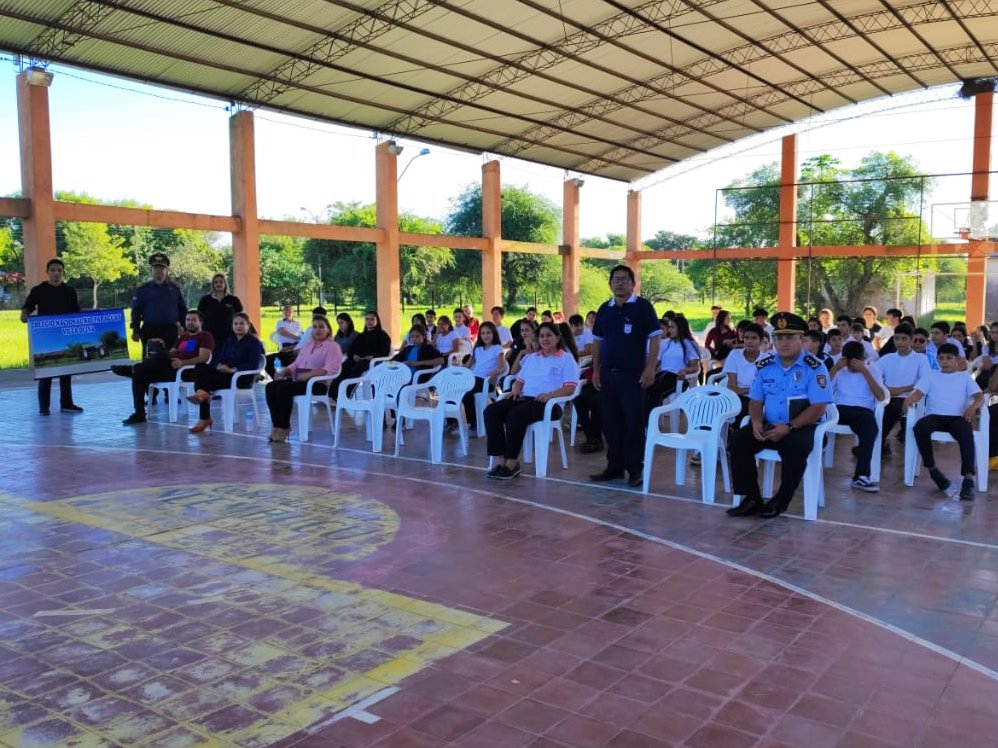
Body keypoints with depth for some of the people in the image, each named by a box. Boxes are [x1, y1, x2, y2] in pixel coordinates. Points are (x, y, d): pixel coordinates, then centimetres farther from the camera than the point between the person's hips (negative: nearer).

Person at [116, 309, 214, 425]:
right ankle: (139, 413, -10)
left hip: (188, 371, -8)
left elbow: (203, 358, -12)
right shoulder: (184, 337, 29)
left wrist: (182, 363, -25)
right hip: (171, 369, 8)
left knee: (161, 357, -32)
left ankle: (132, 369, -12)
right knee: (140, 375, -9)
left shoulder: (206, 336, 3)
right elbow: (170, 353, 24)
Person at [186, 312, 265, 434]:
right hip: (225, 373, 7)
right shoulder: (229, 340, 20)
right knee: (201, 368, -19)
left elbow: (253, 365, -15)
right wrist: (219, 366, -12)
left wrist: (232, 369, -22)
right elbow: (219, 358, 12)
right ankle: (202, 393, -34)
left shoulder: (254, 342, -2)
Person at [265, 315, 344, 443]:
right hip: (298, 380, 7)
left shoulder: (333, 347, 1)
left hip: (318, 383, -7)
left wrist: (308, 374, -24)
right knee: (270, 387, -17)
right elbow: (296, 364, 24)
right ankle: (277, 426, -17)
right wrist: (285, 370, 1)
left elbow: (330, 369, -14)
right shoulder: (307, 344, 24)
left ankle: (284, 427, -18)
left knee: (283, 389, -29)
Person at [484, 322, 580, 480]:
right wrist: (516, 389, 3)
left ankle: (511, 463, -28)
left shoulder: (566, 358, 7)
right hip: (525, 397, 6)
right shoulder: (531, 358, 28)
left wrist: (550, 394, -20)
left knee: (516, 414, -36)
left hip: (549, 403, -6)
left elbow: (570, 388, -3)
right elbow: (520, 380, 28)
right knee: (491, 411, -22)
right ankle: (500, 459, -25)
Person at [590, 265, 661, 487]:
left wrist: (650, 369, -15)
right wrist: (596, 370, 9)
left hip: (633, 374, -5)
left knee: (633, 423, -1)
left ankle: (635, 469, 8)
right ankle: (614, 466, 19)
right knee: (610, 422, 9)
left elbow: (654, 338, -7)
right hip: (608, 374, 5)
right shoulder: (604, 309, 11)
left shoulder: (643, 307, -4)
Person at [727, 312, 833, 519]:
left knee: (795, 446, -36)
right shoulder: (764, 366, 8)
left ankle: (781, 501, -16)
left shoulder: (814, 367, -8)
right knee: (739, 439, -19)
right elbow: (756, 401, 11)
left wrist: (788, 427, -25)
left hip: (802, 428, -5)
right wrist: (756, 421, -12)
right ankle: (752, 498, -12)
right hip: (769, 426, 5)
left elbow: (818, 408, -14)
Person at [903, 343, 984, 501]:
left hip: (957, 417, -1)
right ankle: (932, 469, -16)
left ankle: (969, 479, -40)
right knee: (920, 427, -34)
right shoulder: (931, 377, 19)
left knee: (966, 432, -37)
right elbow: (918, 393, 4)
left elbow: (980, 397, 3)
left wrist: (973, 406, -22)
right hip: (935, 416, 1)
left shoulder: (965, 378, 16)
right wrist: (909, 398, -22)